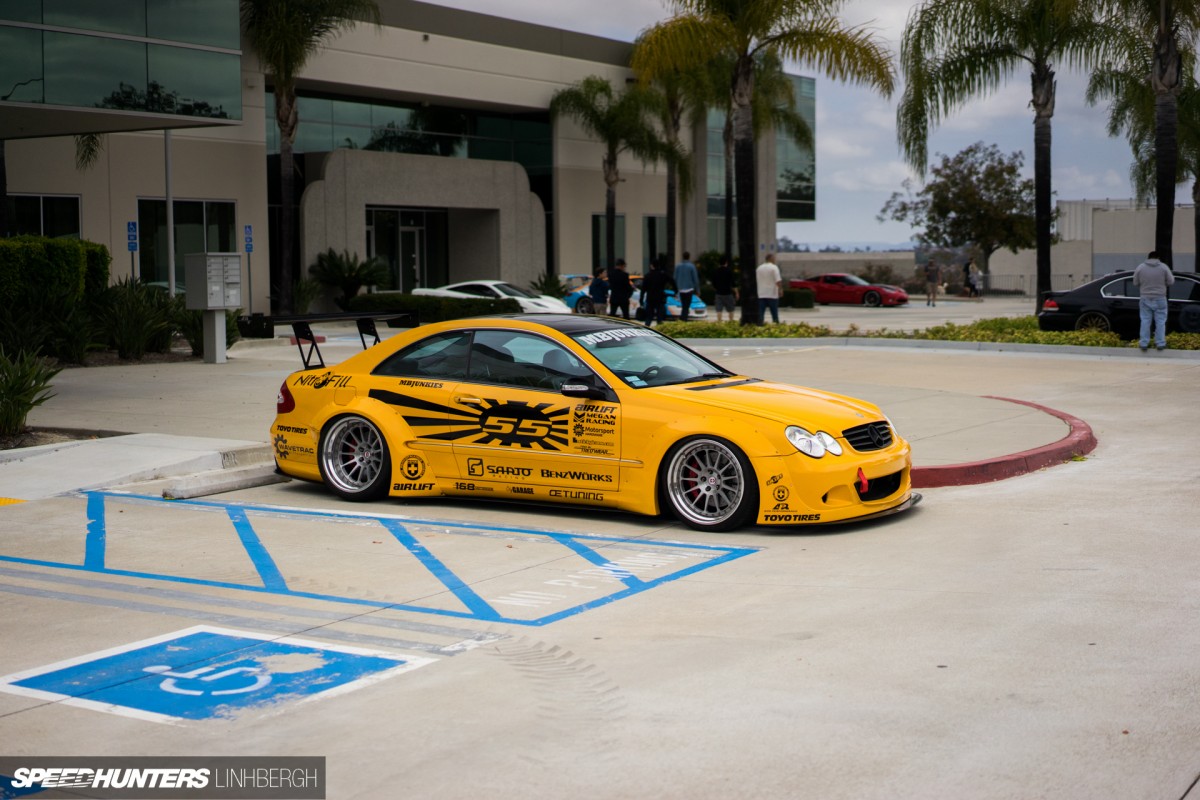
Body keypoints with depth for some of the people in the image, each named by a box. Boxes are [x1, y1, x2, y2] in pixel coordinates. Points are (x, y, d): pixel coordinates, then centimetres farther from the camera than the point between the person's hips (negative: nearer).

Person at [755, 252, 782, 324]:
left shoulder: (759, 268, 9)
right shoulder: (774, 268, -8)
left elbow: (755, 280, 15)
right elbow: (778, 281, -16)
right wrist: (780, 289, -6)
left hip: (761, 294, 4)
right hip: (772, 294, -4)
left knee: (760, 313, 2)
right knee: (774, 313, 4)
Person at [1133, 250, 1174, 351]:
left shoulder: (1140, 267, -4)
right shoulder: (1164, 267, -7)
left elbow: (1135, 283, 4)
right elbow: (1170, 281, -2)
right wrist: (1172, 275, 20)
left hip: (1145, 298, 1)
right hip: (1160, 298, -1)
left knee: (1145, 321, 7)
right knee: (1160, 321, 7)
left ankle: (1143, 344, 6)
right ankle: (1160, 343, 9)